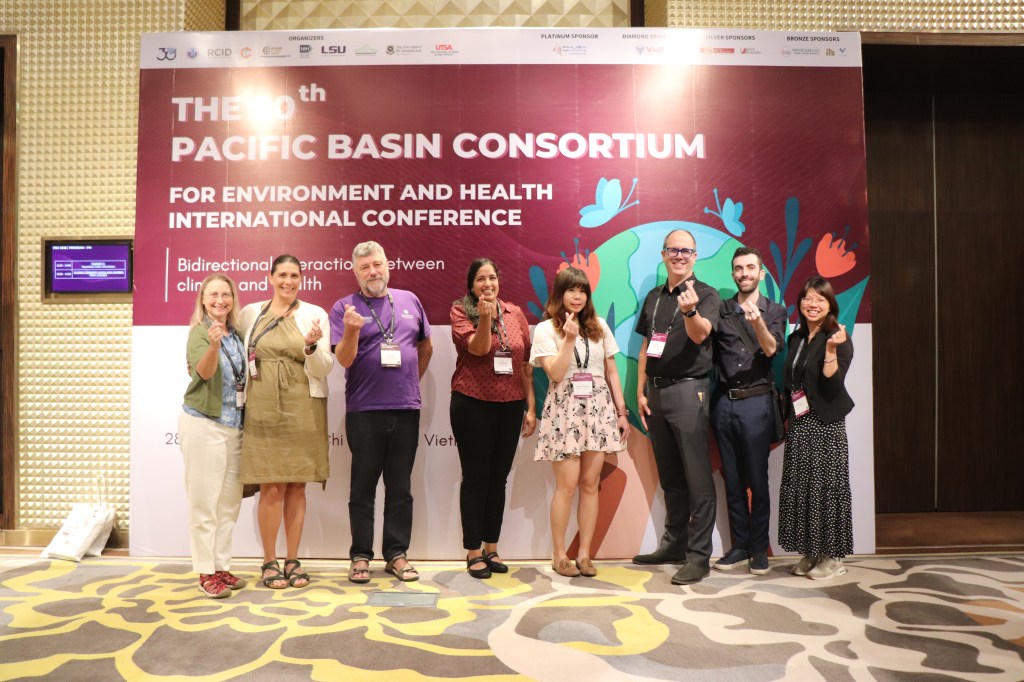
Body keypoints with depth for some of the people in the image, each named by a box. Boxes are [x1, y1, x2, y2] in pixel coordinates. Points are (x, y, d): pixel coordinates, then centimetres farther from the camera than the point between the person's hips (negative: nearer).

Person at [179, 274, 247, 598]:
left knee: (230, 501, 11)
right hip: (203, 423, -6)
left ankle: (222, 566, 22)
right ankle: (206, 572, 10)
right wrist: (214, 344, -41)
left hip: (234, 426, 6)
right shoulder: (199, 332, -7)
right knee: (205, 500, 0)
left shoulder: (236, 334, 9)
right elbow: (204, 371, -25)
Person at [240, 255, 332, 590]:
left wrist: (312, 347, -20)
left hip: (303, 409, 0)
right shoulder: (250, 313, 6)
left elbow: (324, 369, -1)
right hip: (263, 408, 0)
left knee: (296, 486, 7)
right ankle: (269, 561, 16)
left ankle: (293, 560, 20)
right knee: (271, 487, 0)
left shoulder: (315, 314, 1)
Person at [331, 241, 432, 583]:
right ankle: (360, 556, 17)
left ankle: (397, 554, 20)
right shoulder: (344, 307, -1)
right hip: (364, 410, -3)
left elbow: (426, 345, 20)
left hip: (406, 408, 3)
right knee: (363, 487, 6)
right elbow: (344, 359, -10)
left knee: (400, 487, 10)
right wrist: (351, 330, -27)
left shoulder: (409, 300, 10)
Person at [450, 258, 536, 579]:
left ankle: (491, 547, 24)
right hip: (473, 405, -3)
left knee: (498, 478, 10)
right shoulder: (461, 311, -1)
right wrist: (485, 316, -28)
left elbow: (526, 363, 8)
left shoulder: (515, 313, 7)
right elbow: (477, 348, -14)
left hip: (510, 405, 3)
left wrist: (531, 407, 5)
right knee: (475, 477, 4)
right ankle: (474, 552, 15)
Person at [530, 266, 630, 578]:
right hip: (565, 410, -3)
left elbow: (611, 372, 12)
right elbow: (555, 374, -10)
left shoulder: (599, 326, 11)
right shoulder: (545, 329, 1)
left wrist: (622, 411, 8)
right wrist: (569, 339, -17)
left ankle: (584, 554, 15)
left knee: (590, 484, 5)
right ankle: (559, 555, 12)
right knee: (567, 485, -3)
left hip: (598, 408, 3)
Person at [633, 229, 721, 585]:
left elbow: (700, 334, -21)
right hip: (656, 392, 6)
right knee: (669, 475, 15)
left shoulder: (706, 294, -4)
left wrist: (690, 311, -43)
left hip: (688, 391, -6)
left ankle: (698, 556, 3)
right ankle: (673, 545, 26)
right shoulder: (654, 297, 14)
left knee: (697, 478, -4)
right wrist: (640, 392, 9)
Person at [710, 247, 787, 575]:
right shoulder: (721, 311, 10)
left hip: (756, 402, -2)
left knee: (757, 478, 2)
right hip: (723, 401, 2)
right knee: (732, 478, 8)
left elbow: (771, 349, -11)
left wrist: (758, 323, -30)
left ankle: (760, 548, 14)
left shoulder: (775, 311, 5)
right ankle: (740, 545, 19)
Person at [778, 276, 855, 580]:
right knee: (800, 489, 8)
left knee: (826, 487, 0)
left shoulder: (838, 339, -8)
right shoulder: (796, 339, 11)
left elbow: (833, 386, -18)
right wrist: (785, 421, 14)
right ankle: (811, 553, 20)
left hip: (826, 426, -6)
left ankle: (833, 556, 14)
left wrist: (831, 350, -28)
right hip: (799, 424, 6)